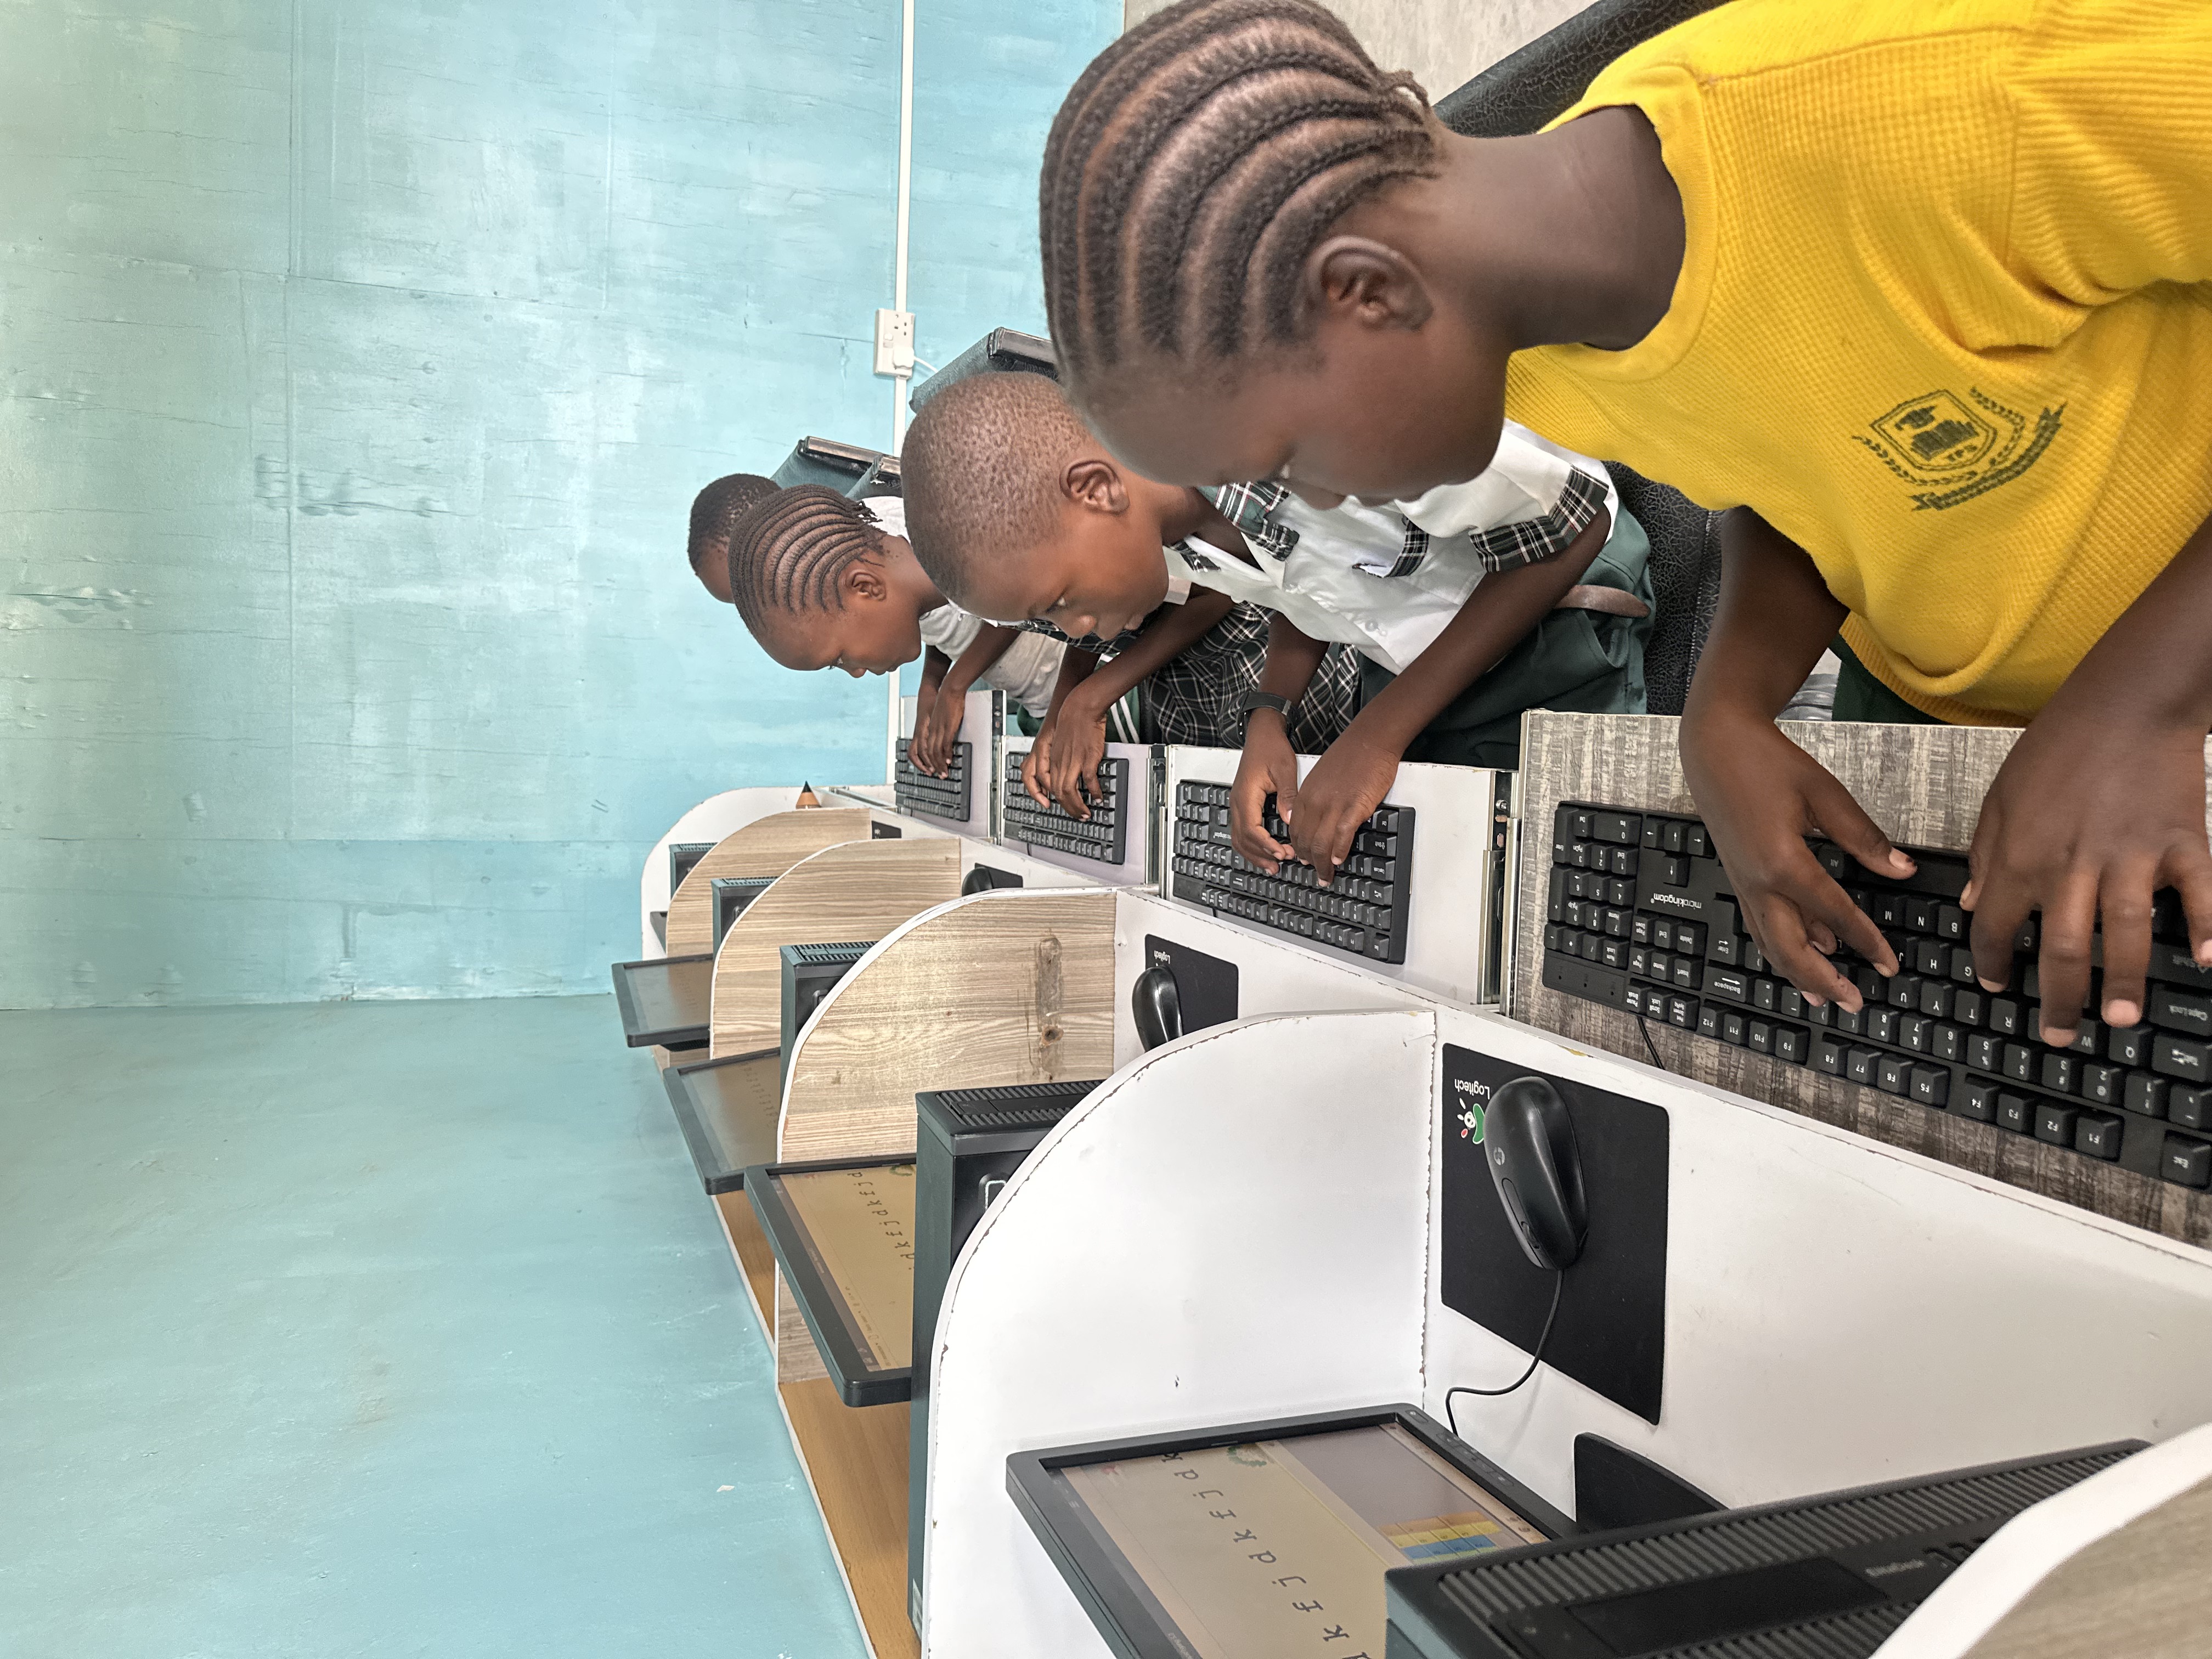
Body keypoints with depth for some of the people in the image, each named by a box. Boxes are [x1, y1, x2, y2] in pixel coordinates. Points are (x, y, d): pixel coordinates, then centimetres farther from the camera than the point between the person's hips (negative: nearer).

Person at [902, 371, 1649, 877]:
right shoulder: (1153, 519, -12)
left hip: (1551, 615, -6)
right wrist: (1272, 715, -11)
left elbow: (1576, 526, -24)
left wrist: (1380, 732, -24)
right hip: (1403, 656, 6)